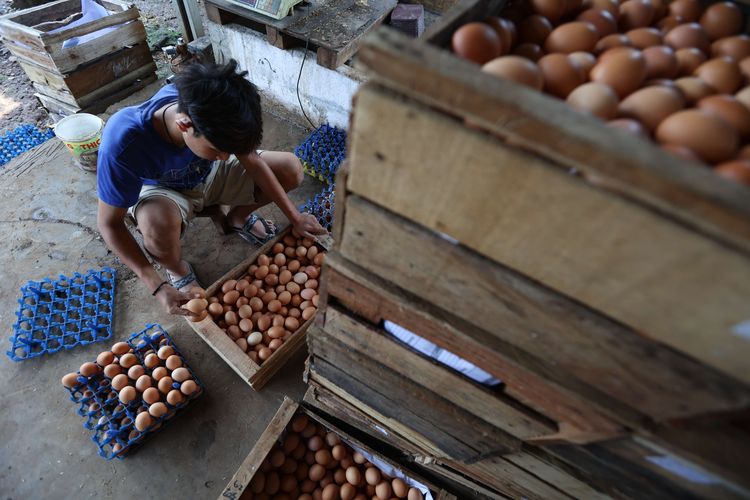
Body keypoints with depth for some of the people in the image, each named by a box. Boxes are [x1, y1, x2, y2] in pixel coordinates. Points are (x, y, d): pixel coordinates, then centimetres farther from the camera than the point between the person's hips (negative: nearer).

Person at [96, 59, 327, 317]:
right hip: (161, 191, -3)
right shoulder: (122, 143, -39)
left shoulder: (216, 113, -30)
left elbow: (251, 161, -14)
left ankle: (236, 218, 14)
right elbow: (109, 223, -26)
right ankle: (177, 269, -3)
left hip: (210, 174, 3)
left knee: (292, 169, -12)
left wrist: (294, 216, -12)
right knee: (159, 222, -40)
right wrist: (157, 287, -31)